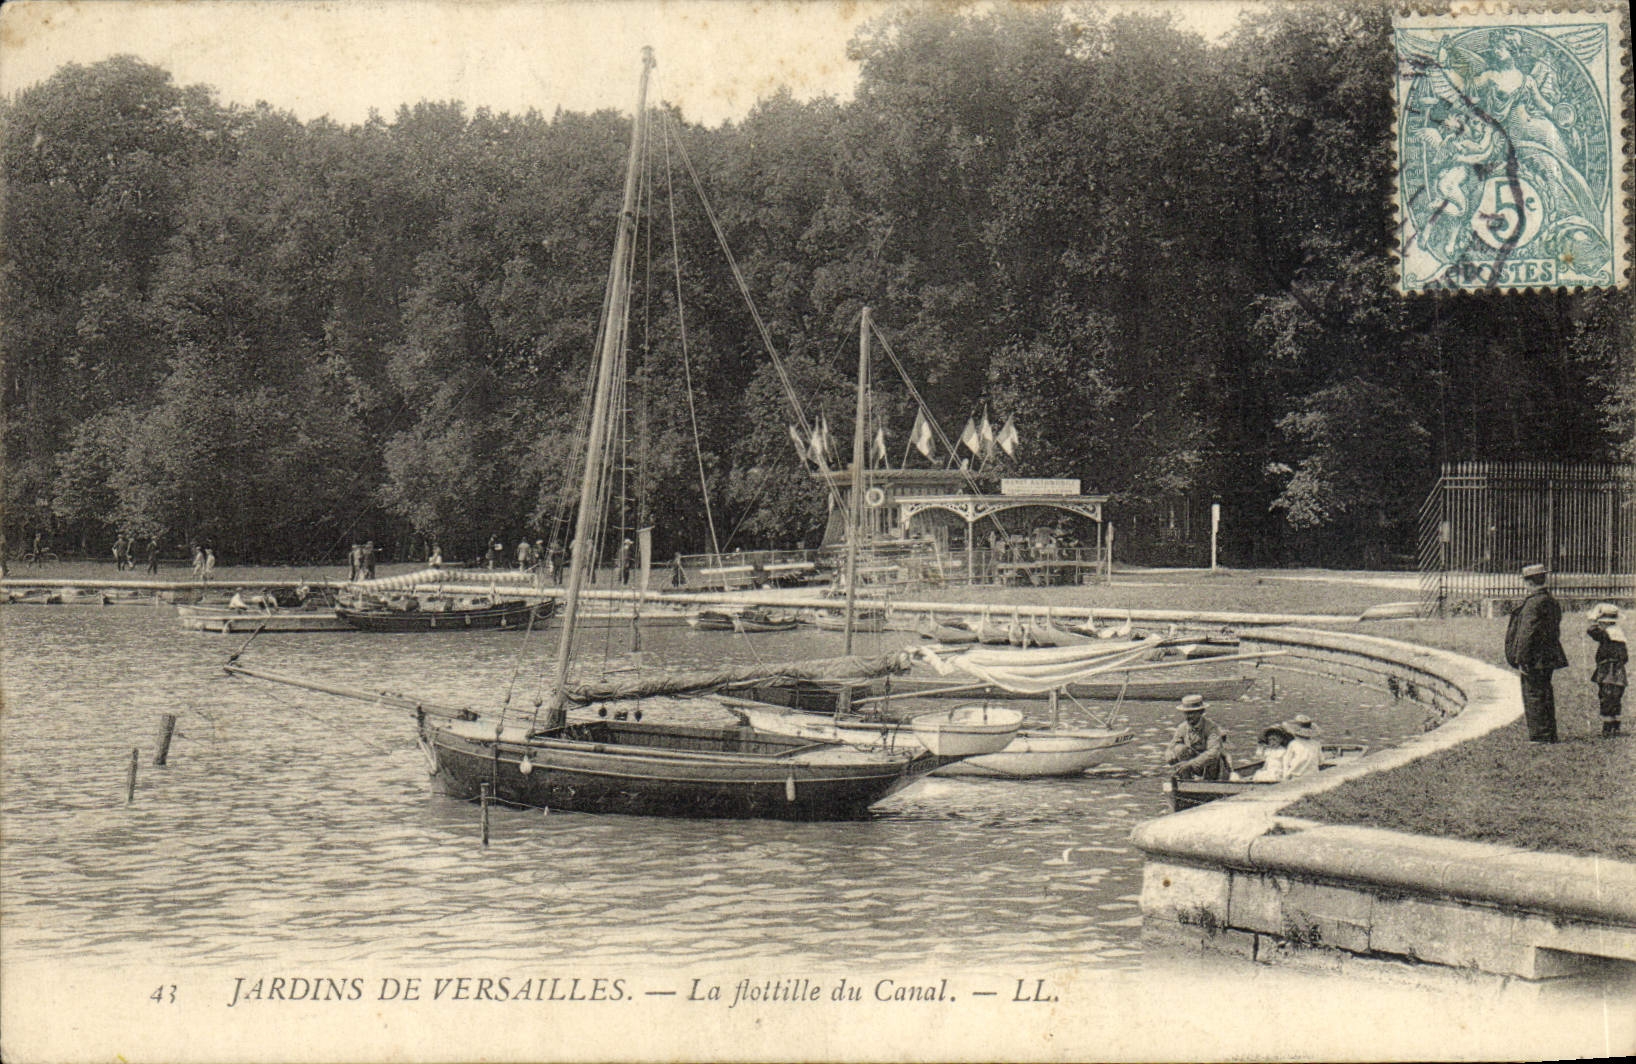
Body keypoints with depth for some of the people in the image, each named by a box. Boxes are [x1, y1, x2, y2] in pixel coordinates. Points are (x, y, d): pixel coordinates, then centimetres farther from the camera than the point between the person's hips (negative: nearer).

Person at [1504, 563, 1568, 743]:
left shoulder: (1533, 603, -18)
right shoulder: (1551, 601, 12)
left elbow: (1527, 633, -20)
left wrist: (1521, 660, -16)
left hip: (1534, 659, -9)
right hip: (1548, 659, 10)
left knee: (1534, 696, -3)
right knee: (1545, 696, 16)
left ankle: (1539, 736, -1)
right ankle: (1549, 735, 22)